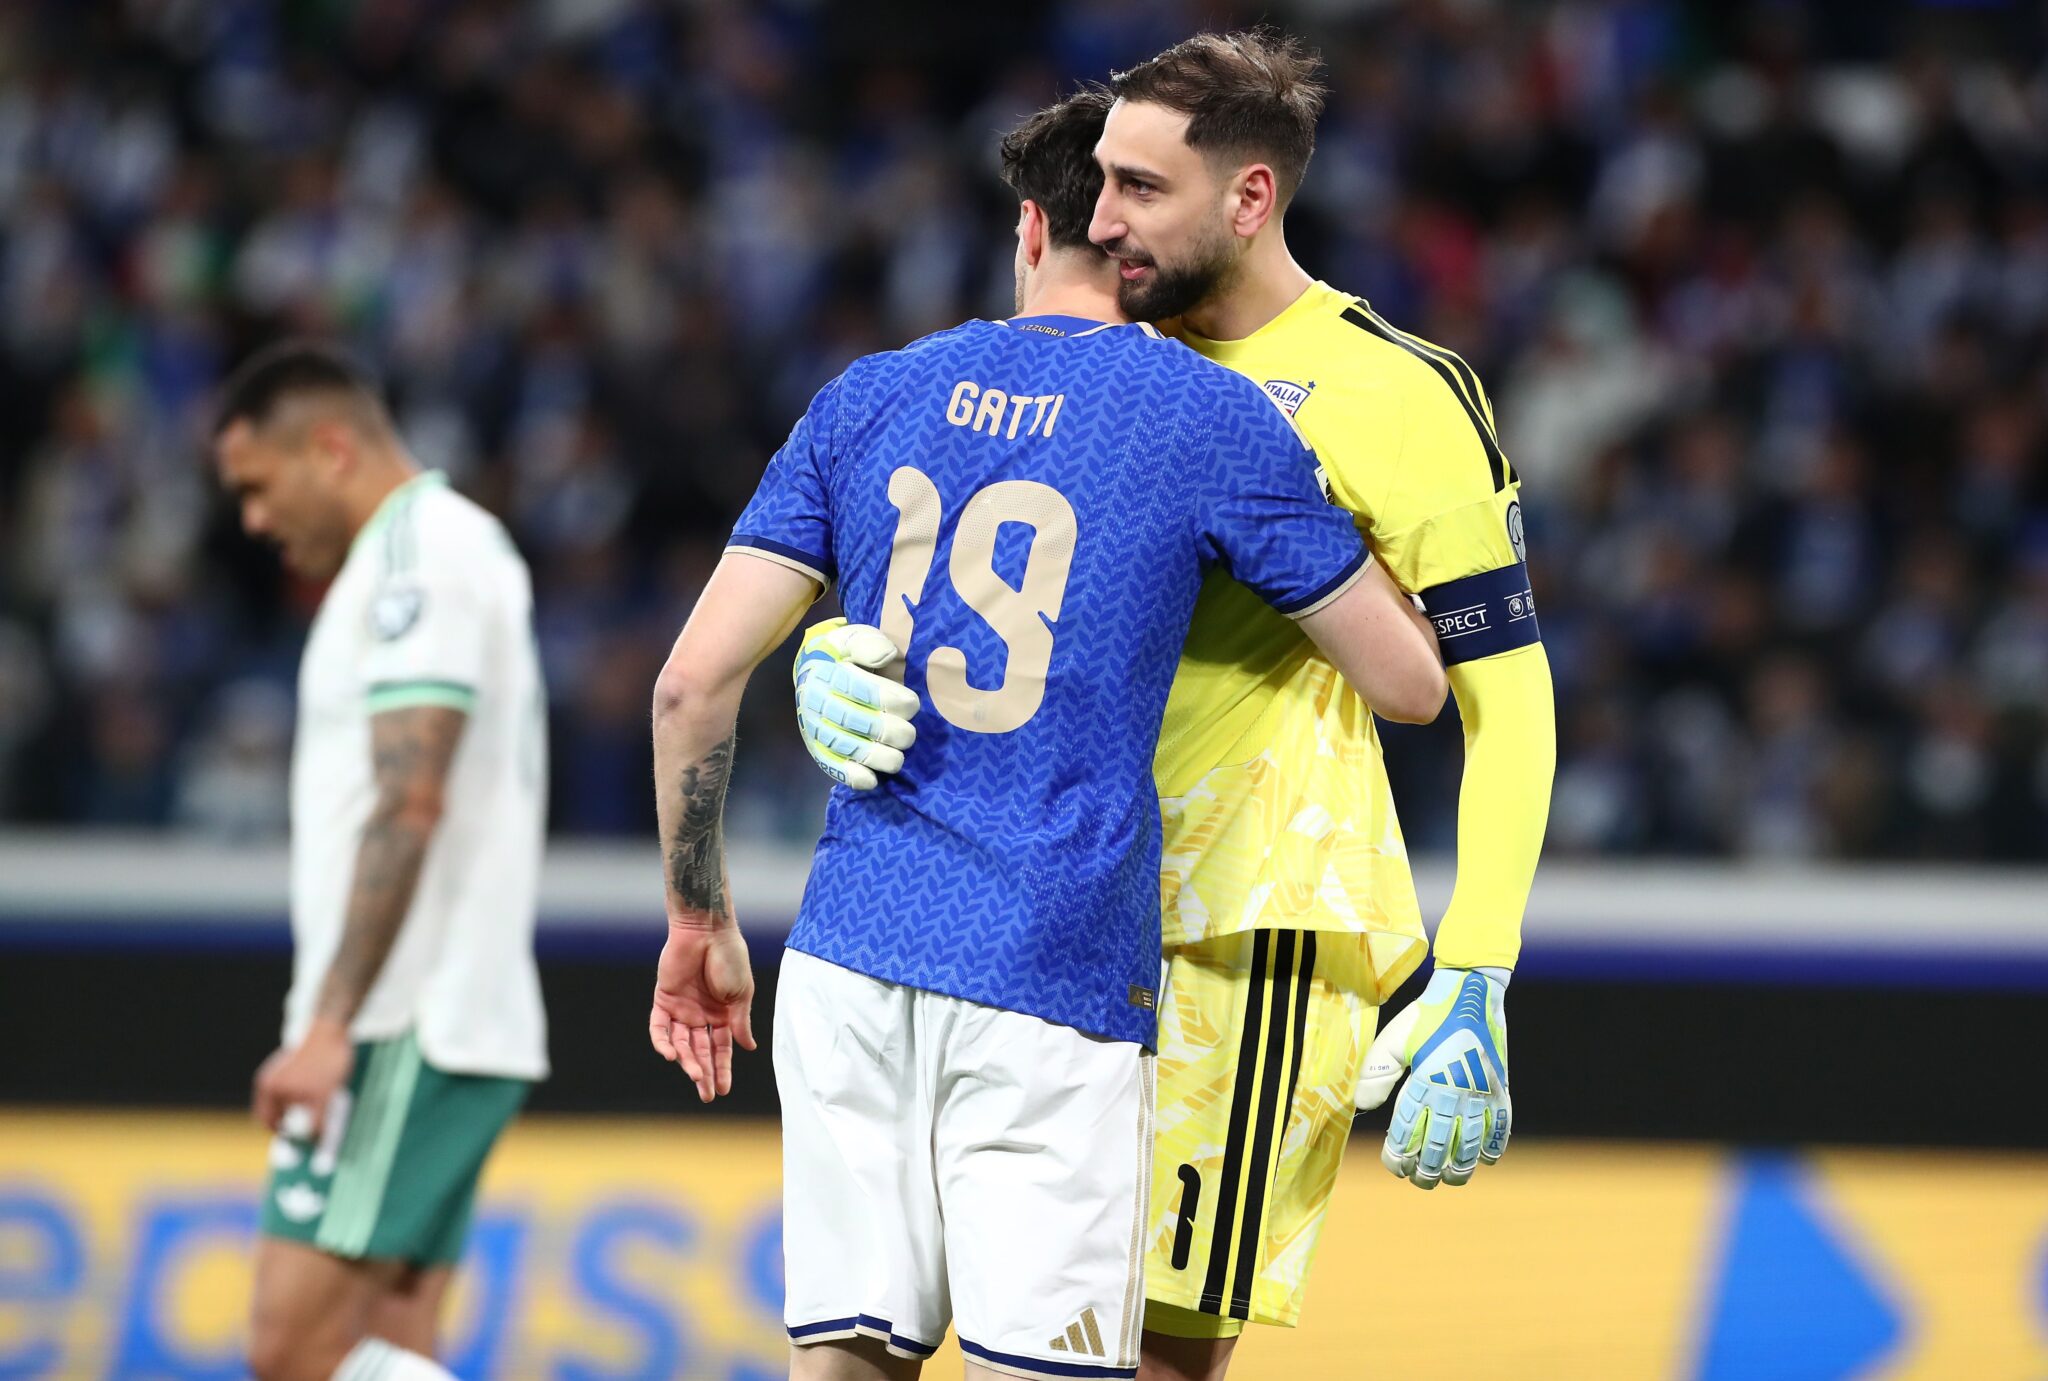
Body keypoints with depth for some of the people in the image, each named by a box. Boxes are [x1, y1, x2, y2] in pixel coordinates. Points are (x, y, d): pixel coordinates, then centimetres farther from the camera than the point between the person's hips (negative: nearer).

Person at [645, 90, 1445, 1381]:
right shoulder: (1213, 418, 0)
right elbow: (1412, 681, 5)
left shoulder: (869, 399, 11)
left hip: (847, 960, 4)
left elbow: (695, 681, 6)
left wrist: (701, 919, 16)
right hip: (1054, 983, -4)